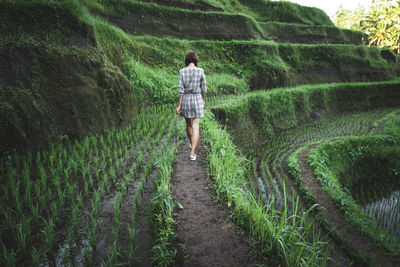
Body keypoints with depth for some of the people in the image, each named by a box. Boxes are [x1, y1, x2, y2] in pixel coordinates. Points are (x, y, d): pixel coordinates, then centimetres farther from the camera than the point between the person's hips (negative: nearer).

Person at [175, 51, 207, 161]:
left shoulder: (182, 71, -8)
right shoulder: (201, 71, -7)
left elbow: (180, 89, -10)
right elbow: (203, 88, 0)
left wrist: (179, 105, -5)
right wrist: (203, 100, 17)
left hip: (185, 100, 1)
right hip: (197, 100, -1)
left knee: (188, 124, 22)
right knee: (195, 127, -1)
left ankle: (192, 144, 44)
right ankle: (192, 153, -9)